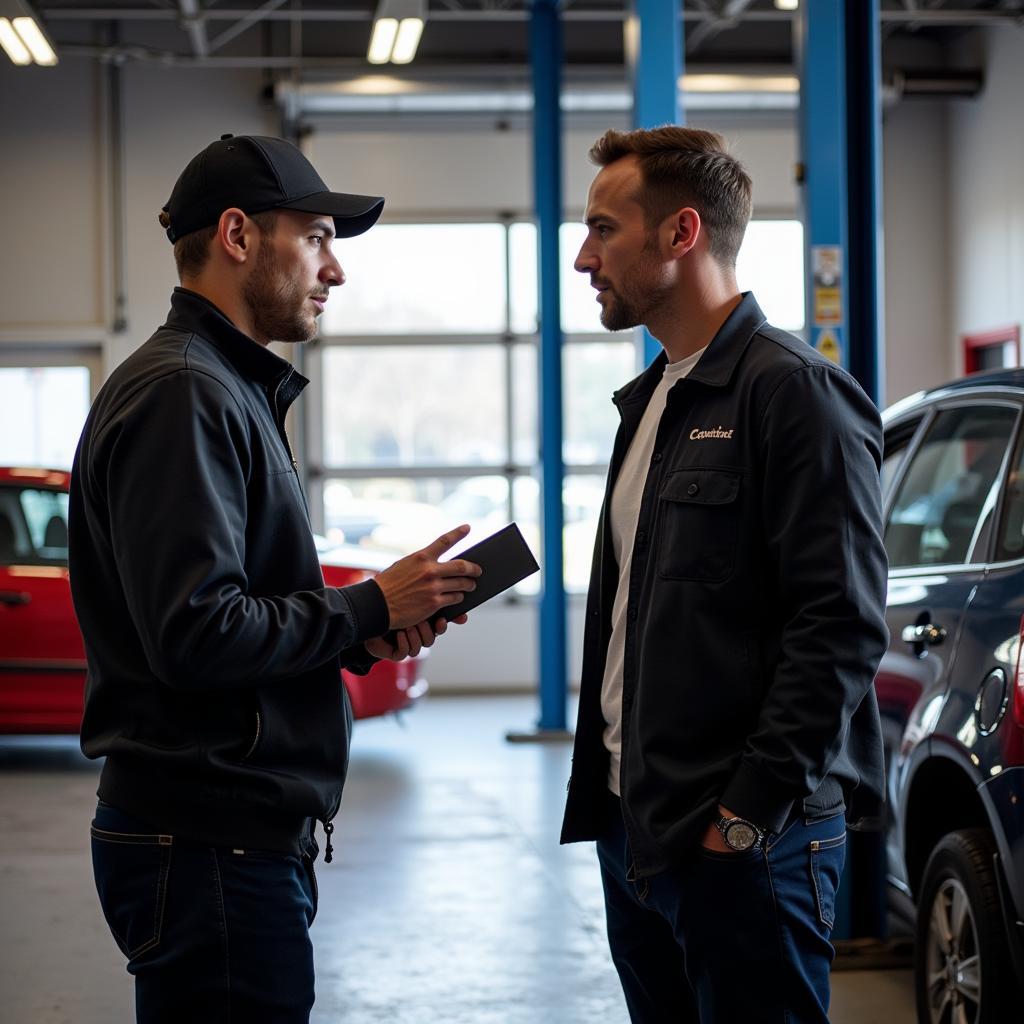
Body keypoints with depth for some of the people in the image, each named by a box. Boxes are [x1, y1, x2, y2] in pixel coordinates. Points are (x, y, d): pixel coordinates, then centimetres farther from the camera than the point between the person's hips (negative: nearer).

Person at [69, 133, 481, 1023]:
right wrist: (369, 607, -12)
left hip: (245, 838, 10)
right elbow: (194, 632, -23)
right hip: (211, 848, -10)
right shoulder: (181, 393, -15)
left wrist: (360, 634, 5)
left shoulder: (228, 390, 19)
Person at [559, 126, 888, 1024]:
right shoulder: (650, 402, 17)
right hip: (632, 828, 9)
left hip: (743, 840, -8)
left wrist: (749, 810, -19)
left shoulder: (794, 392, -11)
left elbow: (841, 626, -18)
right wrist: (603, 797, 15)